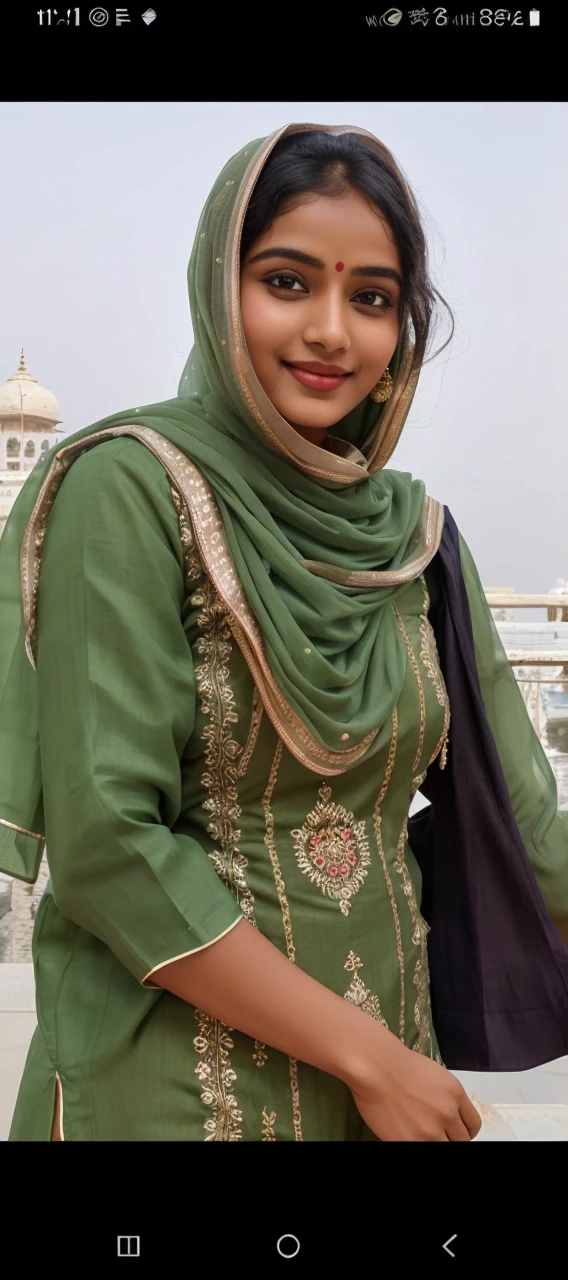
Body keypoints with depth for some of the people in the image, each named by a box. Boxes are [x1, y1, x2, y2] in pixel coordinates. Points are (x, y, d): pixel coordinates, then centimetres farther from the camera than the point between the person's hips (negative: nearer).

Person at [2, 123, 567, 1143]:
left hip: (391, 1048, 5)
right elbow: (103, 843, -21)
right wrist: (367, 1055, -16)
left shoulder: (412, 531, 2)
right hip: (174, 1077, -5)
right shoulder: (131, 487, -15)